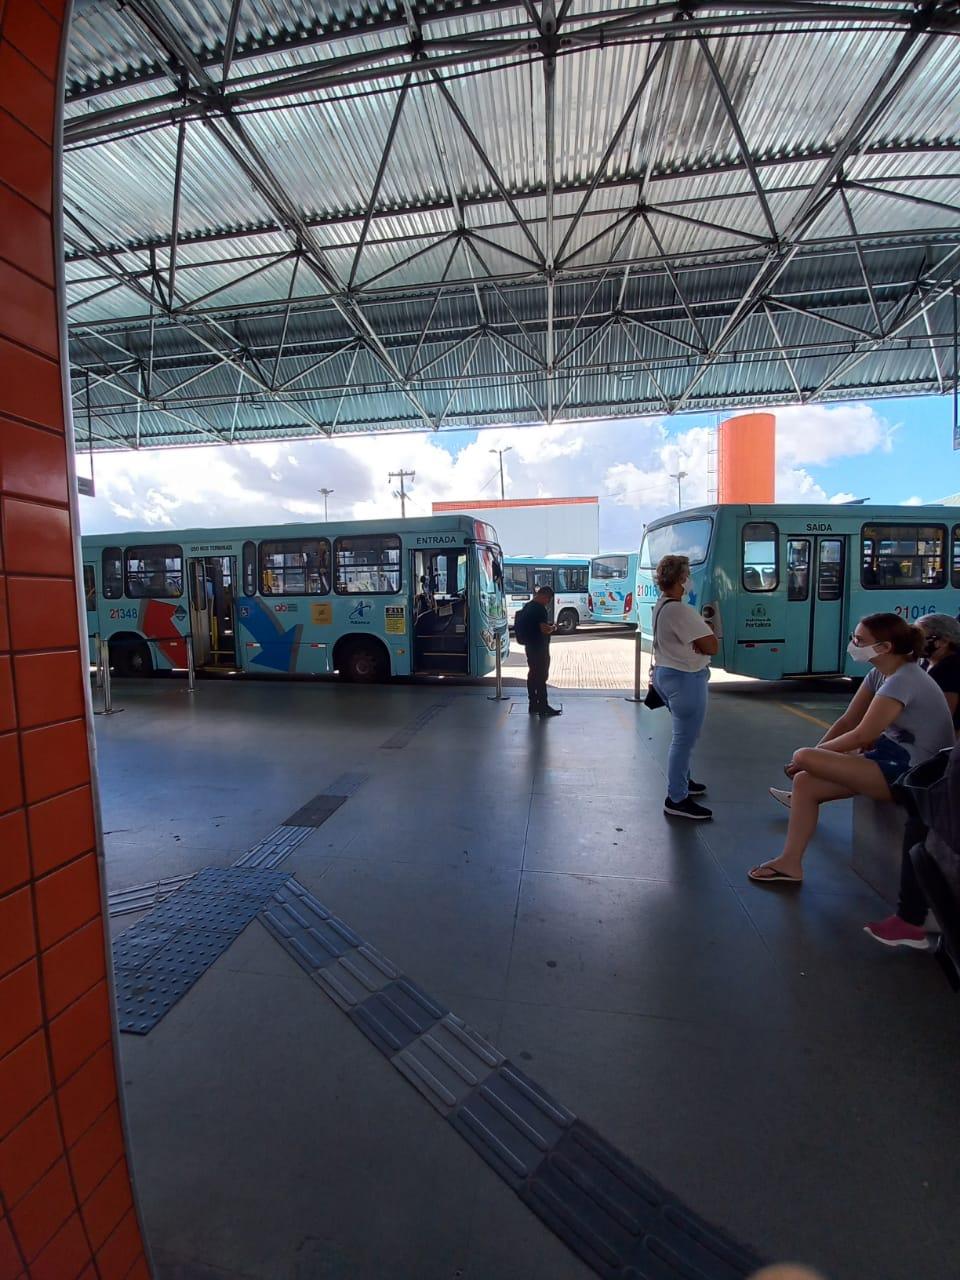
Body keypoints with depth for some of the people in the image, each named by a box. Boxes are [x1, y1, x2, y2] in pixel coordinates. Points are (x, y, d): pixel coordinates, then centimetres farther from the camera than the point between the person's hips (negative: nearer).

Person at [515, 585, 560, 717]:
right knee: (542, 676, -4)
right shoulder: (540, 609, -18)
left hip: (530, 646, 9)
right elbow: (544, 629, -25)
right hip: (540, 647, -9)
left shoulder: (527, 606, 11)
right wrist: (552, 628, -5)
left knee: (533, 675, 14)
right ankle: (543, 707, 1)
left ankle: (533, 705, 21)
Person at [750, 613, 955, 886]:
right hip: (893, 754, 10)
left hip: (909, 772, -10)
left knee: (803, 757, -21)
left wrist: (811, 755, -11)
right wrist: (817, 752, -4)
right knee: (805, 782, 3)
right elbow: (847, 721, 6)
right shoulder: (881, 673, 5)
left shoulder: (902, 681, -25)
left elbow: (861, 735, -24)